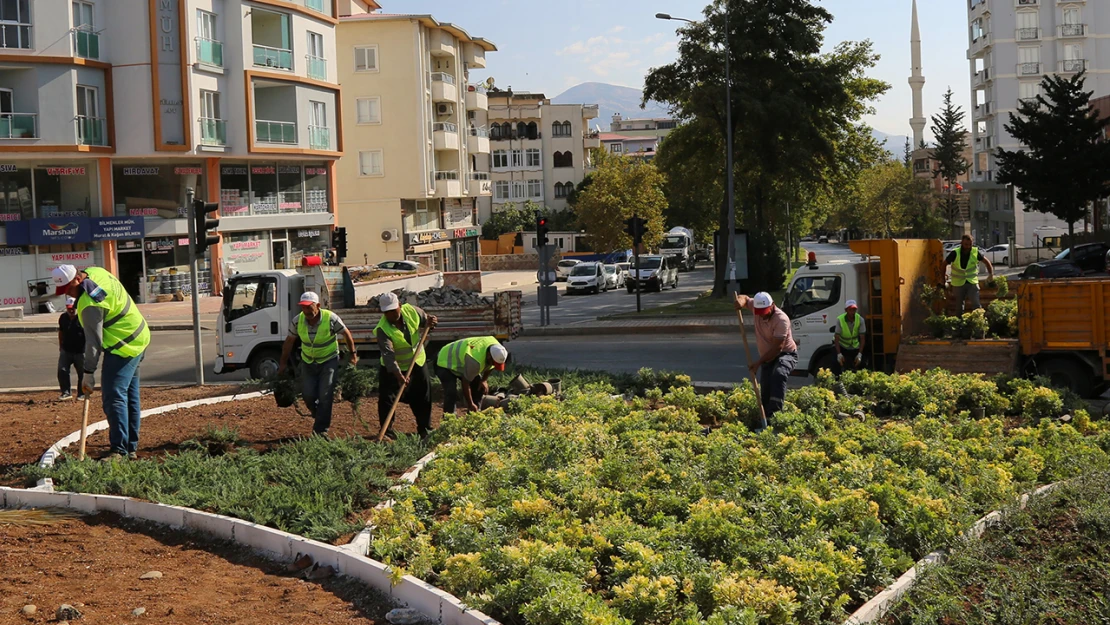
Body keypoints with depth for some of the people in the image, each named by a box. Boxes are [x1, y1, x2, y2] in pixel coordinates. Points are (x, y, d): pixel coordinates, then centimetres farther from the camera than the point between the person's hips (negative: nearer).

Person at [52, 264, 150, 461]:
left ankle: (119, 449, -14)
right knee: (130, 395, 12)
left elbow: (93, 341, -23)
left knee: (114, 397, -13)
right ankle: (131, 447, 18)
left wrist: (88, 374, -17)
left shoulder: (90, 304, -26)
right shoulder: (94, 271, 2)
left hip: (123, 347, -11)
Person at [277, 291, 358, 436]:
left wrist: (353, 354, 0)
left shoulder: (331, 318, -22)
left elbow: (346, 334, -7)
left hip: (329, 360, -3)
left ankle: (321, 430, 0)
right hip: (308, 362, 3)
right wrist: (283, 363, 6)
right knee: (308, 394, -1)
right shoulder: (298, 321, -14)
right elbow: (289, 341, 0)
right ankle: (318, 415, 31)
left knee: (325, 396, -9)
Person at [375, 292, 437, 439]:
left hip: (418, 363, 4)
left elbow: (425, 320, 4)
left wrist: (430, 321, -22)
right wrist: (399, 375, -44)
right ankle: (386, 432, 0)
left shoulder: (412, 311, -15)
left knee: (423, 399, 13)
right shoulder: (382, 329, -27)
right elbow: (388, 354, -34)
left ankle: (425, 430, 28)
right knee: (386, 399, -9)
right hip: (393, 368, -4)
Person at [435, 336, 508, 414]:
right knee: (452, 395, -24)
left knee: (479, 387, 3)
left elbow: (489, 367, 7)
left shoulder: (496, 348, -17)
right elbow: (465, 382, -31)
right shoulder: (475, 361, -41)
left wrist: (483, 380, -2)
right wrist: (470, 404, -24)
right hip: (445, 363, -9)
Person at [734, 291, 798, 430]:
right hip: (768, 357, 7)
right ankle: (765, 423, 12)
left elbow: (777, 348, -27)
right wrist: (740, 301, -12)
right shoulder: (756, 306, -8)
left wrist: (759, 362, -26)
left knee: (778, 374, -37)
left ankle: (774, 413, -45)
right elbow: (745, 299, 14)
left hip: (785, 355, -7)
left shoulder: (781, 319, -27)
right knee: (765, 392, 2)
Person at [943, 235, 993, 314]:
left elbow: (986, 262, 4)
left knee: (976, 305, -11)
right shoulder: (955, 253, -14)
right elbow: (944, 264, -1)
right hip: (958, 283, 0)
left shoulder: (975, 252, -10)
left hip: (972, 282, 0)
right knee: (959, 307, 11)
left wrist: (991, 274, -7)